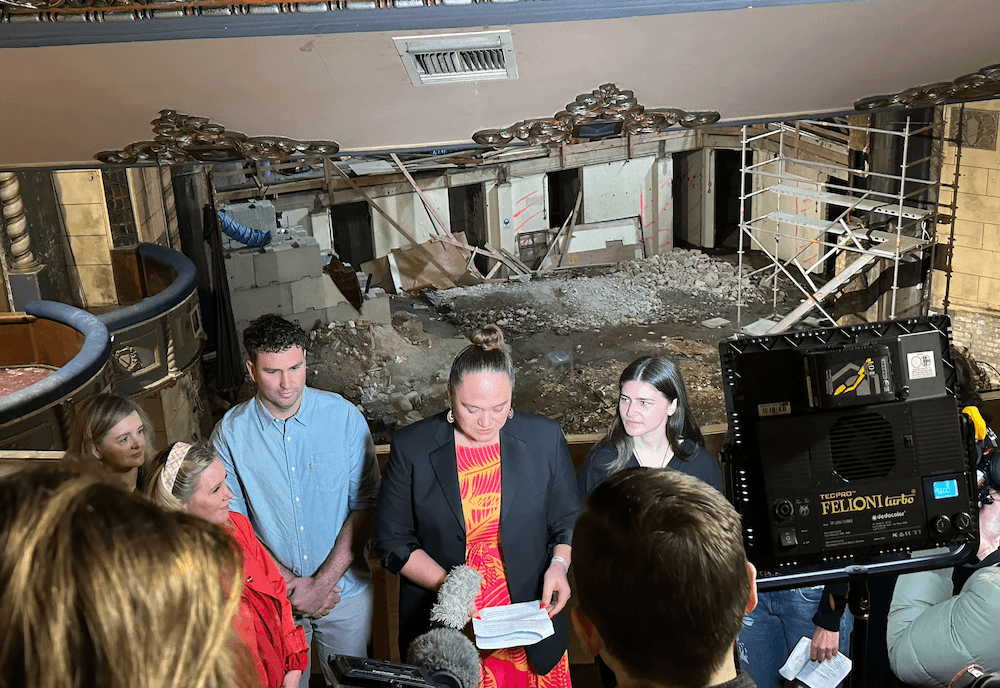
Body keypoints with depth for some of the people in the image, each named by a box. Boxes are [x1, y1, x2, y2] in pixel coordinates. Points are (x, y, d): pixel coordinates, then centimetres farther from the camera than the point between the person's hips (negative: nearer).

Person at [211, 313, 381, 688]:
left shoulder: (344, 417, -12)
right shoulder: (230, 433, -11)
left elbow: (364, 505, -10)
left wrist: (323, 582, -15)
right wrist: (290, 584, -14)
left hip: (344, 589, 0)